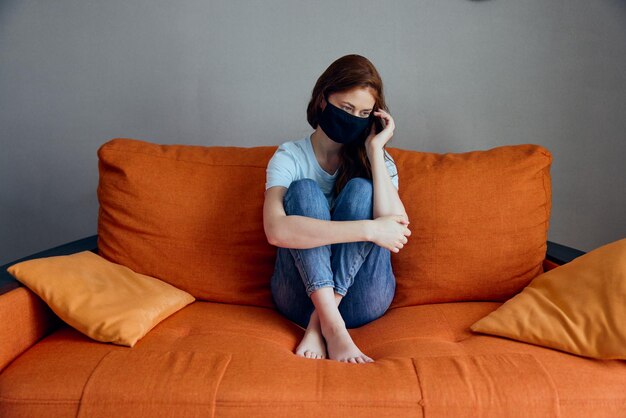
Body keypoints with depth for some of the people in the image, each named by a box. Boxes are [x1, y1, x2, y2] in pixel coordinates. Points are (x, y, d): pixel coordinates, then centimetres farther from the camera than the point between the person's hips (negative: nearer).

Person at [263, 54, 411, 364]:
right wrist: (368, 229, -30)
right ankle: (333, 325, -33)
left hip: (363, 298, 1)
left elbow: (395, 231, -18)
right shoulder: (289, 157, -3)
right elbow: (276, 230, -26)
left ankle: (319, 323, -24)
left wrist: (375, 149, -15)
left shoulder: (379, 160, 3)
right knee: (304, 189, -21)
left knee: (361, 188, -19)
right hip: (299, 295, -1)